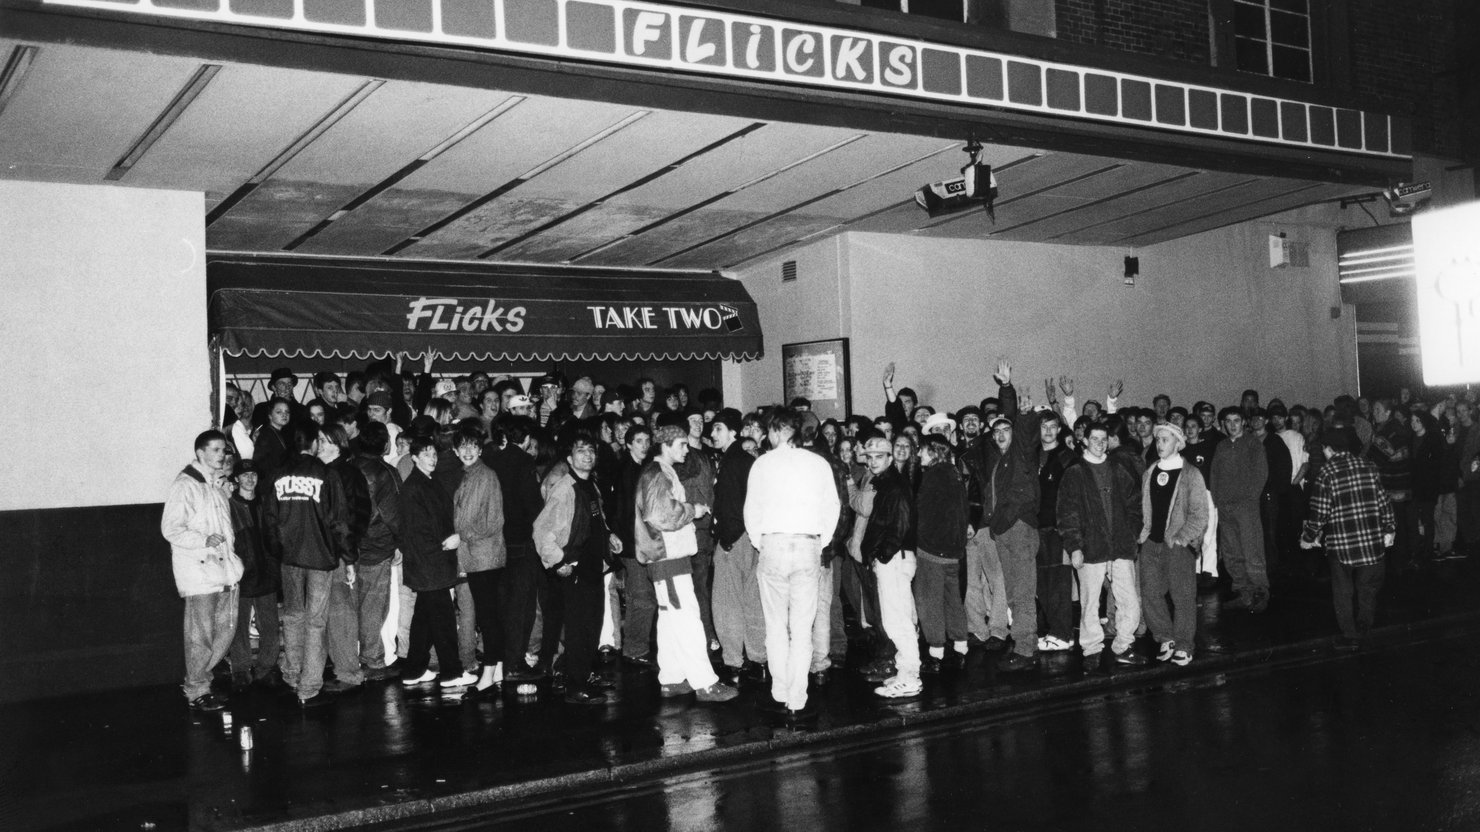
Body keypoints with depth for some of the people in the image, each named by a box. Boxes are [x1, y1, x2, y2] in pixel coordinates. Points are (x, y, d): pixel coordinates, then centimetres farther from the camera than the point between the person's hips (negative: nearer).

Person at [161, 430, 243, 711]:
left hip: (224, 567, 8)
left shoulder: (219, 485, 17)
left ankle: (196, 680, 23)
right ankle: (197, 692, 8)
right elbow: (170, 528, -13)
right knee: (201, 634, -4)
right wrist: (203, 540, -22)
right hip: (198, 569, -8)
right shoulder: (185, 485, -8)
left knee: (227, 630, 9)